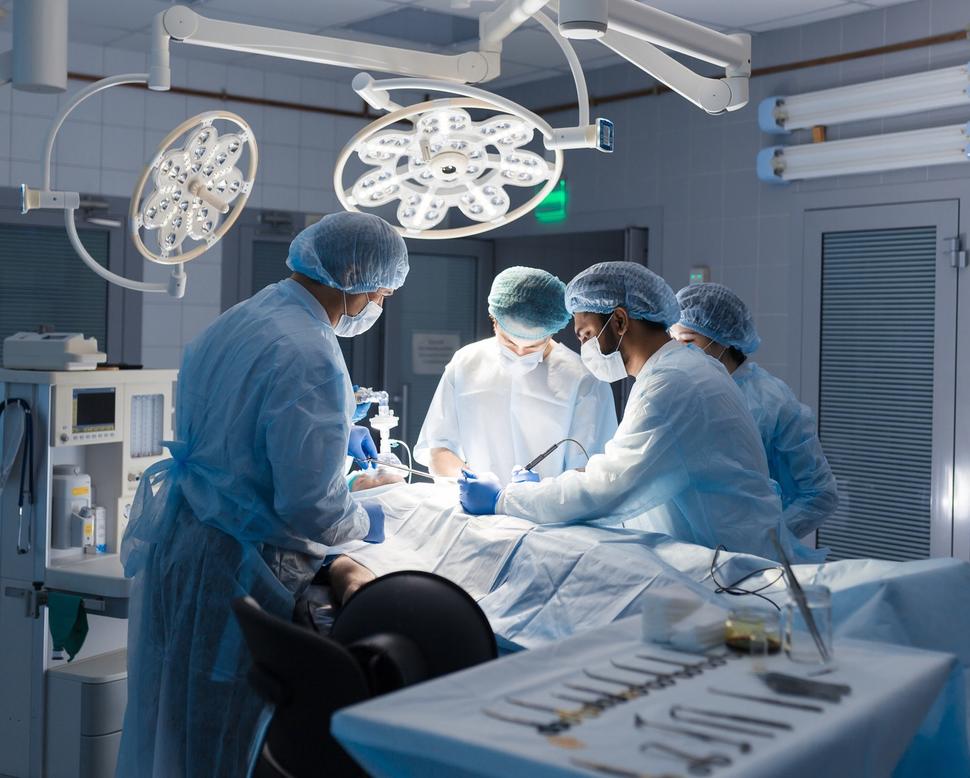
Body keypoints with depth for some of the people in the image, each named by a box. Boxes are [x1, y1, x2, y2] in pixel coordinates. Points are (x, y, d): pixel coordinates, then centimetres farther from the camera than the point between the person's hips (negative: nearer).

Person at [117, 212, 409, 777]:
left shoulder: (241, 318, 7)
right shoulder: (309, 357, -22)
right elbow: (310, 504, -23)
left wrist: (335, 432, 28)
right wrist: (367, 524, -3)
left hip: (176, 538, 9)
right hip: (238, 566, -9)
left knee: (172, 721, 19)